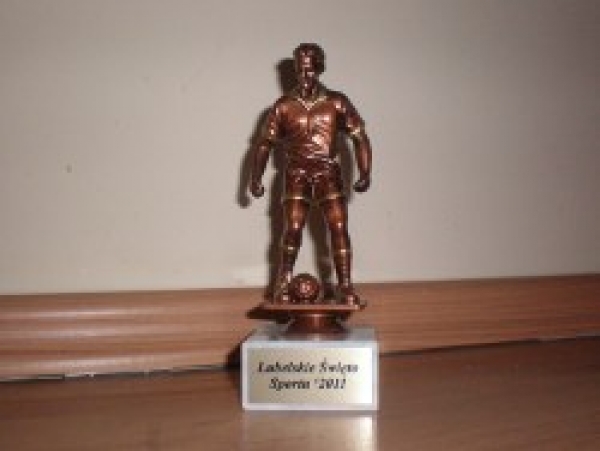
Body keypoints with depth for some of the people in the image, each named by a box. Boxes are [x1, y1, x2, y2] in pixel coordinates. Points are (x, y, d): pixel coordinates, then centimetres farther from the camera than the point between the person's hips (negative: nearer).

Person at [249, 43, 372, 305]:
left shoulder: (336, 102, 1)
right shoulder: (284, 106, 1)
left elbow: (359, 137, 2)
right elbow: (264, 143, 6)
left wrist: (364, 173, -8)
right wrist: (256, 179, 2)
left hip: (329, 173, 0)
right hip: (296, 175, 0)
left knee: (339, 229, -6)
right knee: (292, 230, -4)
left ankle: (346, 287, 0)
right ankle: (283, 286, 11)